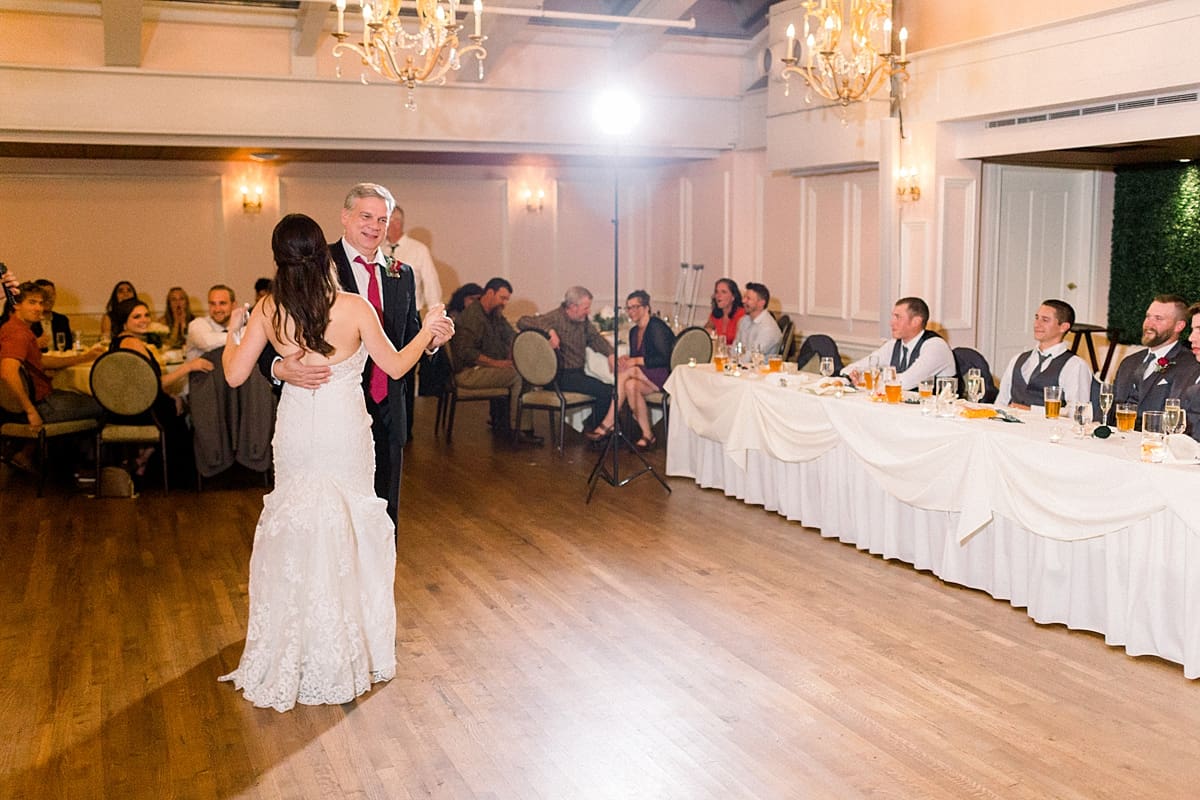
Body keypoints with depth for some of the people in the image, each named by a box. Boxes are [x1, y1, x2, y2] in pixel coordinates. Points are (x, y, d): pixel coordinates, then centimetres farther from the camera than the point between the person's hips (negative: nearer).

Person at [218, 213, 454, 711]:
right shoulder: (354, 308, -12)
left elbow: (235, 375, -3)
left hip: (296, 432, 2)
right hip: (346, 431, -2)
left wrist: (231, 331, 16)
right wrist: (428, 331, 12)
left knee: (293, 536, 14)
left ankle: (290, 661, 22)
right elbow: (396, 367, -4)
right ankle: (345, 654, 21)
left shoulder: (269, 311, -6)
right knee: (349, 531, 12)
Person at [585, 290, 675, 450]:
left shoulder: (656, 326, -11)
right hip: (647, 378, 7)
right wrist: (626, 359, -7)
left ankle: (607, 424, -25)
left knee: (627, 372, -28)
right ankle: (647, 435, -26)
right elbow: (635, 358, 17)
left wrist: (635, 361, -23)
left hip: (666, 376, -7)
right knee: (631, 385, -28)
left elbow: (663, 359, -19)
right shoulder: (634, 331, 14)